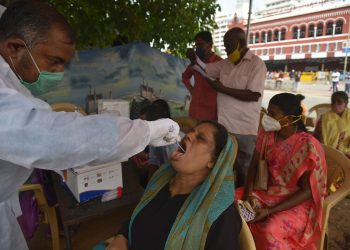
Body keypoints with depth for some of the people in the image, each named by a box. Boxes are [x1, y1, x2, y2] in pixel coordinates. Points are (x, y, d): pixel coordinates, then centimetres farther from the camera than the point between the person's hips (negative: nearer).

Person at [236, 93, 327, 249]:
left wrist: (270, 211, -25)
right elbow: (254, 165, 2)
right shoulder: (266, 133, -6)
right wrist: (248, 193, -13)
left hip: (300, 202, -5)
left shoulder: (307, 145, -22)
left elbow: (307, 191, -19)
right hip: (271, 193, 6)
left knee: (270, 229, -32)